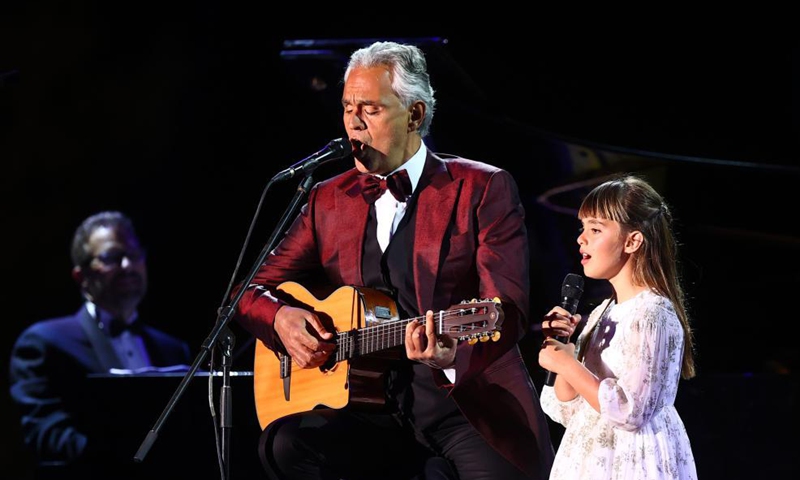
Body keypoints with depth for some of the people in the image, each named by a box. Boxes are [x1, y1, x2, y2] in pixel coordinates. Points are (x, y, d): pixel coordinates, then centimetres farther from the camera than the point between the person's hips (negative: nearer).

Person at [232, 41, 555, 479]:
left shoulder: (483, 189, 0)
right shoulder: (329, 200, 12)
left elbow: (508, 310, -9)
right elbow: (252, 289, 18)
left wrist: (455, 354, -30)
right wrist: (281, 319, -6)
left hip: (470, 406, -4)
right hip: (380, 415, 4)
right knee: (286, 444, -24)